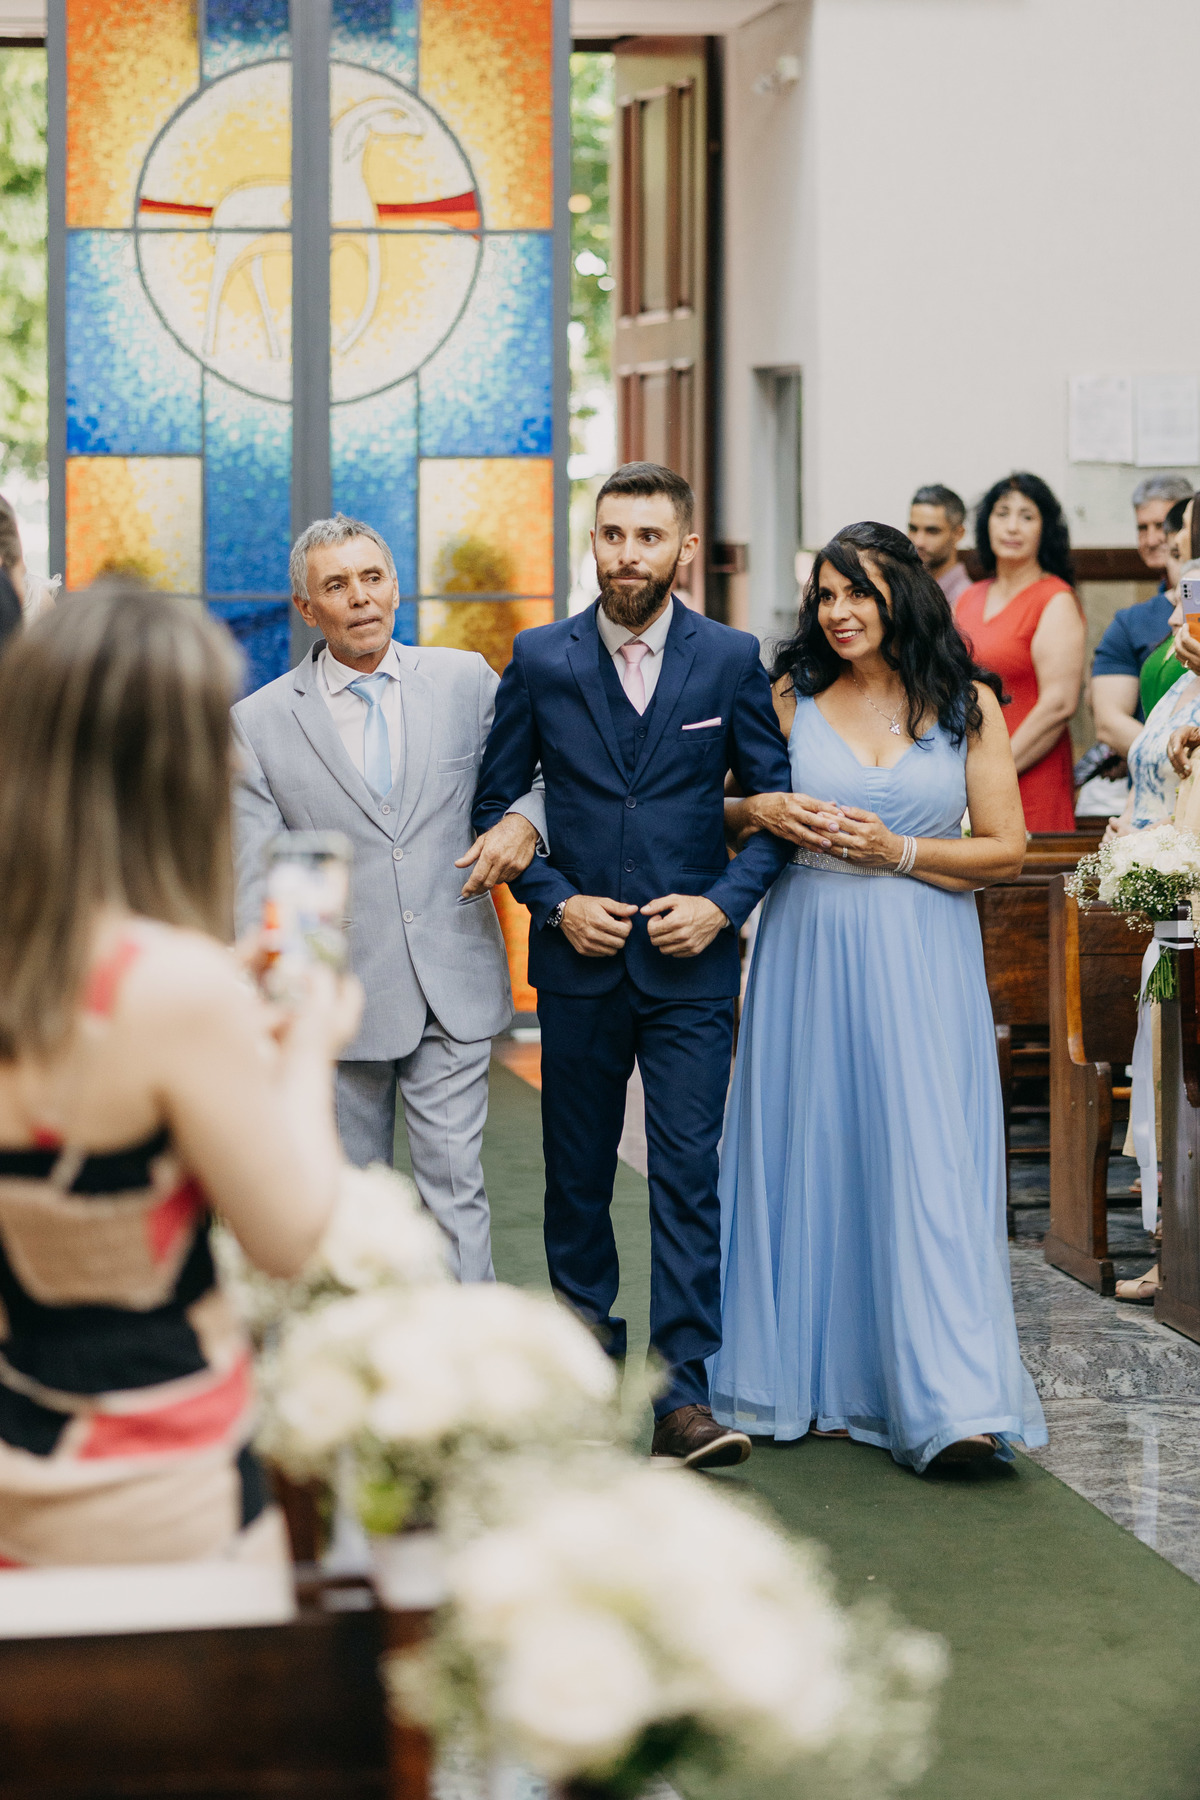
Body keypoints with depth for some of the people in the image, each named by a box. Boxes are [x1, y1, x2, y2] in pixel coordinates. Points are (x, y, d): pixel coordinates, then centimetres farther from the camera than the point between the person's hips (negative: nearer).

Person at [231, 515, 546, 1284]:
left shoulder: (466, 680, 4)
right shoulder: (259, 723, -1)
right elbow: (256, 882, -4)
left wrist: (523, 821, -7)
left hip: (452, 988, 0)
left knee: (456, 1185, -2)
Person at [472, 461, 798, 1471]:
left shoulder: (732, 660, 0)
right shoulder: (541, 660, 2)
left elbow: (775, 802, 5)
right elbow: (496, 801, 7)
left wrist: (724, 902, -9)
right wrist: (556, 901, -5)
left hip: (690, 963, -2)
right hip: (580, 957, 2)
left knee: (689, 1173, -7)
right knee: (577, 1171, 11)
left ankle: (683, 1396, -6)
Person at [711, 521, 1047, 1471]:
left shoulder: (968, 704, 3)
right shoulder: (792, 697, 6)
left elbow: (1007, 848, 1)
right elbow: (719, 816, 15)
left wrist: (898, 851, -11)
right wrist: (759, 813, -7)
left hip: (921, 965, -2)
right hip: (808, 956, 2)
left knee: (927, 1163, -8)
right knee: (809, 1154, 4)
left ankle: (950, 1402, -9)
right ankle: (811, 1383, 15)